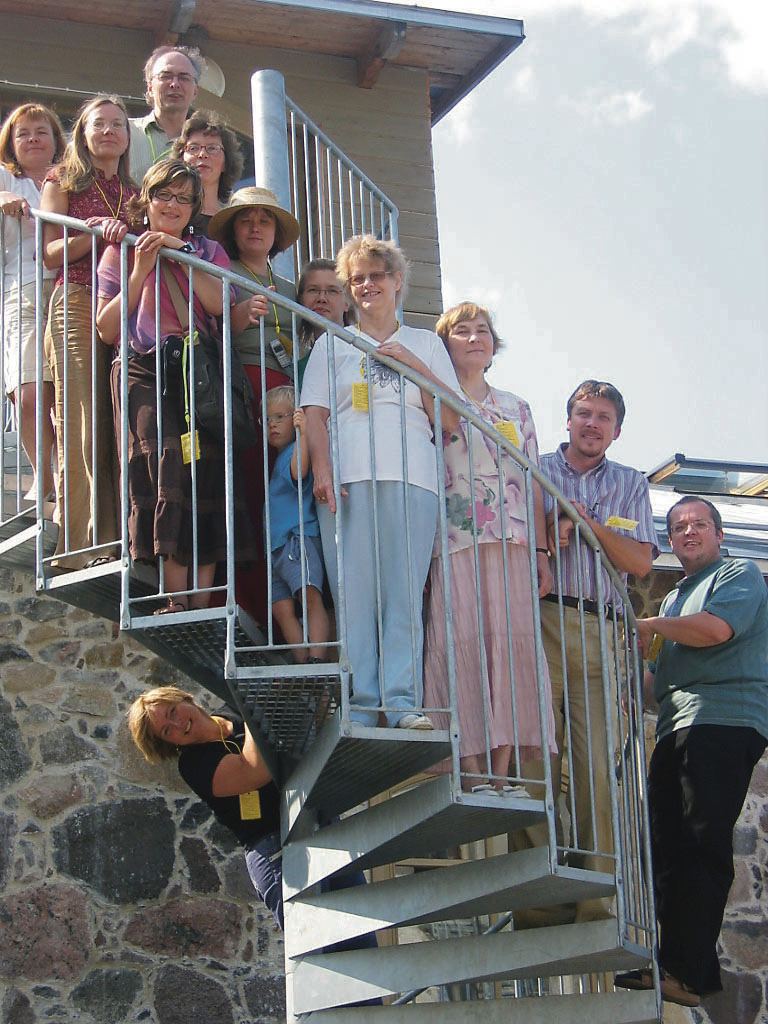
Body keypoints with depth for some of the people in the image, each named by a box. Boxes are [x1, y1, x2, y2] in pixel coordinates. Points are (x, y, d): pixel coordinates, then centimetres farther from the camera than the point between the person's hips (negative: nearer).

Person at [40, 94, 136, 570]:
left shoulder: (136, 192, 23)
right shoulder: (63, 183, 12)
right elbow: (51, 254, 3)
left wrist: (125, 235, 2)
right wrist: (96, 232, -13)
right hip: (77, 307, -4)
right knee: (82, 425, -10)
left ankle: (120, 539, -5)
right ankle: (83, 544, -12)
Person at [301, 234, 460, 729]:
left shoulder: (426, 343, 22)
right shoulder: (332, 344, 21)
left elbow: (452, 419, 12)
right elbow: (314, 413, 10)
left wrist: (412, 363, 1)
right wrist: (322, 470, -6)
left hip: (412, 479, 0)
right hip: (348, 479, 0)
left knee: (405, 594, -10)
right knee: (354, 593, -8)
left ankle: (403, 703, -12)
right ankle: (361, 704, -8)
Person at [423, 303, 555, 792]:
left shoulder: (517, 408, 21)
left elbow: (532, 485, 16)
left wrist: (541, 551, 10)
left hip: (511, 544, 4)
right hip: (454, 543, -4)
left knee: (510, 645, -5)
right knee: (461, 643, -12)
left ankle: (502, 769, -5)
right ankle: (472, 770, -13)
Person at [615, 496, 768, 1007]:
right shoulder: (674, 599, 30)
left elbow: (716, 628, -14)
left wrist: (651, 627, -1)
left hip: (724, 719, -9)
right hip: (677, 728, 9)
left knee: (702, 845, -15)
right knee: (668, 847, 2)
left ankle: (684, 973, -19)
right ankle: (693, 972, 4)